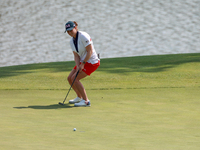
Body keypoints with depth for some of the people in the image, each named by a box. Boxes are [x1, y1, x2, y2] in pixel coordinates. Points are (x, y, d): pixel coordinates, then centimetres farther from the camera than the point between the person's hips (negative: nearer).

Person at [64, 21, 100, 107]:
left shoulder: (83, 36, -21)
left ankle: (86, 101, -10)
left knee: (74, 78, -16)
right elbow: (76, 55, 3)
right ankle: (79, 97, 27)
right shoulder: (72, 41, 4)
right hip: (83, 61, 9)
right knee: (69, 78, 7)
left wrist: (83, 64, -20)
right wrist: (78, 66, -14)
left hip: (92, 62, -9)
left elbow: (90, 51, -21)